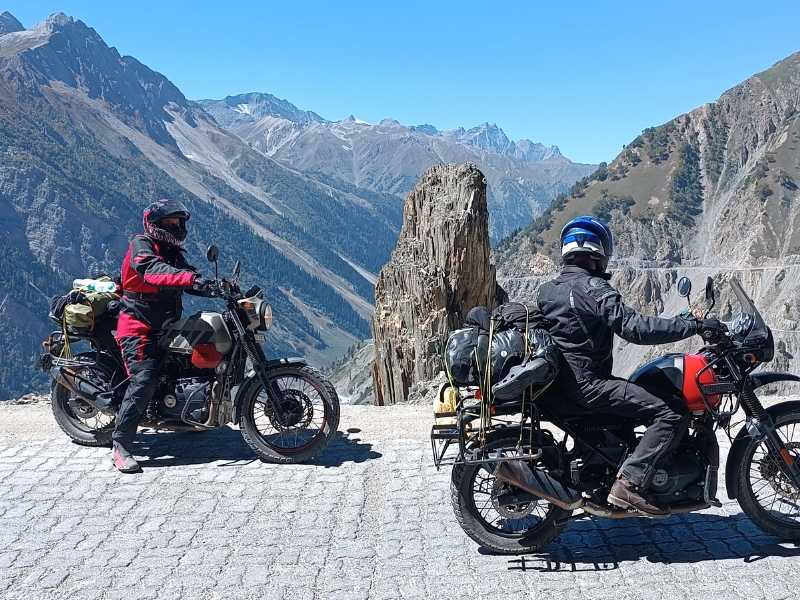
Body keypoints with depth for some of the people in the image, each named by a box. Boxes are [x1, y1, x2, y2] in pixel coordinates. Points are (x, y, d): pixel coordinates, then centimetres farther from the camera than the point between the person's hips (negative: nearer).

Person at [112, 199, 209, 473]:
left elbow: (190, 281, 10)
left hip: (166, 326, 9)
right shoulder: (141, 244, -8)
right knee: (144, 379, -21)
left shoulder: (173, 252, 17)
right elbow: (153, 271, -29)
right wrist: (192, 279, -44)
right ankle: (120, 446, -19)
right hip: (139, 326, -9)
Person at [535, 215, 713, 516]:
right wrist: (692, 324, -17)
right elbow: (635, 327, -24)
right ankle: (629, 483, -20)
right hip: (587, 383, -9)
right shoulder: (594, 289, -15)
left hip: (559, 380, 10)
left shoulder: (546, 290, 10)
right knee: (672, 415, -14)